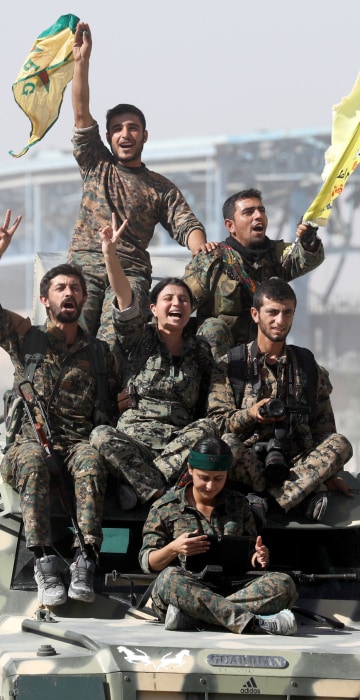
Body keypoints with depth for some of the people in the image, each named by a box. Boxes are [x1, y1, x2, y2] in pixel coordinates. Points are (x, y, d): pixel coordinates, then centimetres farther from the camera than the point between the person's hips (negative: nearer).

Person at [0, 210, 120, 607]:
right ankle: (44, 562, -45)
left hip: (79, 443, 1)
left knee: (90, 459, -36)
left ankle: (85, 561, -46)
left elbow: (115, 406, 21)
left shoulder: (99, 353, 20)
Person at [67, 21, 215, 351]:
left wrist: (200, 247, -15)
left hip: (130, 271, -1)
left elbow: (186, 225, 9)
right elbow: (81, 114, 14)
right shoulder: (96, 166, 22)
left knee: (113, 341, -28)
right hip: (83, 263, 1)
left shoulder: (162, 187, 21)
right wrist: (81, 61, 6)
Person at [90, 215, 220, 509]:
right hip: (132, 439, -2)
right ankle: (162, 493, -33)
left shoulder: (200, 350, 15)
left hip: (180, 443, 2)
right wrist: (110, 253, -21)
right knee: (102, 436, -33)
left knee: (208, 428, -31)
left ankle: (138, 484, -30)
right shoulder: (139, 339, 9)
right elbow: (124, 297, -7)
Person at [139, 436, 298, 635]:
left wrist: (258, 558, -3)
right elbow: (147, 562, 6)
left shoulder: (238, 504, 17)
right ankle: (252, 622, -45)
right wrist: (172, 549, -15)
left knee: (283, 583, -25)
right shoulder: (165, 507, 9)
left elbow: (248, 558, 22)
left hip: (230, 589, 3)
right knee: (169, 577, -38)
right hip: (185, 590, -3)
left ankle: (189, 616, -37)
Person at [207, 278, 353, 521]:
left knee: (341, 444, -26)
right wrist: (250, 414, -18)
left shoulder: (308, 367, 15)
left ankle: (276, 497, -35)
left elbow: (323, 427, 16)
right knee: (226, 444, -36)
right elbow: (217, 422, 0)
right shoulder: (230, 366, 6)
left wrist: (329, 473, 7)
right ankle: (305, 492, -31)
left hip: (297, 460, 2)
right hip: (248, 462, -2)